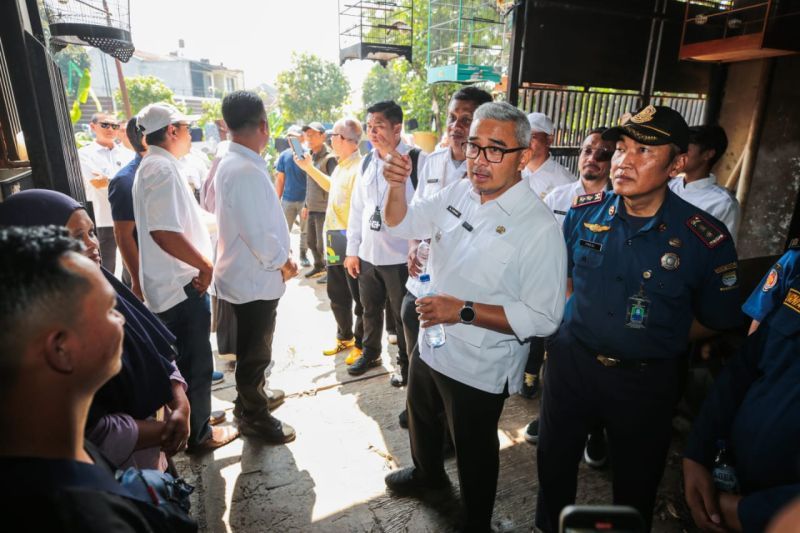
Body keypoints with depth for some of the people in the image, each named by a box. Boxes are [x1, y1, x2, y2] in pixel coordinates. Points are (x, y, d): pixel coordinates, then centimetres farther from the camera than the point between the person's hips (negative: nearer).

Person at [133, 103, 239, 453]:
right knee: (195, 362, 4)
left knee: (187, 359, 21)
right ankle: (199, 434, 20)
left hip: (172, 282, 10)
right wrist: (205, 265, -18)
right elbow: (164, 232, -28)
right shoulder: (163, 167, -18)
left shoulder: (153, 165, 15)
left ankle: (190, 422, 37)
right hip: (181, 284, -10)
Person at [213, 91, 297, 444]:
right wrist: (283, 262, -11)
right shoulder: (246, 171, -25)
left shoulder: (233, 163, 7)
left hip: (247, 273, 10)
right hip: (256, 277, -10)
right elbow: (257, 233, -27)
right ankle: (255, 418, 26)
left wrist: (281, 254, 13)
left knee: (252, 348, 24)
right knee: (255, 352, 8)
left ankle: (251, 399, 43)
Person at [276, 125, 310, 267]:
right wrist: (277, 199, 4)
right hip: (288, 199, 2)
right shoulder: (284, 155, 2)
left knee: (305, 230, 9)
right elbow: (280, 179, 7)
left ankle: (303, 255, 24)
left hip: (305, 199, -2)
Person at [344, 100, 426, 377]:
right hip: (367, 254, 6)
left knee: (403, 315, 10)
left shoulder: (417, 161, -12)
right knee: (370, 310, 22)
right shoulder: (367, 162, 7)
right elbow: (357, 208, 11)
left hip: (400, 256, -5)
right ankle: (370, 353, 44)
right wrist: (352, 250, 10)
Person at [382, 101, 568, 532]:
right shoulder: (459, 193, -5)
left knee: (473, 452, 18)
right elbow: (402, 223, 6)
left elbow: (543, 318, -25)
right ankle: (428, 472, 64)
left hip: (479, 367, -6)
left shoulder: (539, 227, -24)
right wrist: (398, 185, -13)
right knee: (421, 419, 31)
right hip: (429, 344, 7)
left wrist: (464, 311, -29)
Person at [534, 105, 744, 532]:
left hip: (646, 380, -2)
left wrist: (651, 338, -4)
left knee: (636, 483, 21)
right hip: (570, 361, 3)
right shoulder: (584, 211, -8)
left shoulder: (706, 239, -16)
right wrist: (580, 323, 0)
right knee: (554, 464, 22)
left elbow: (716, 321, -2)